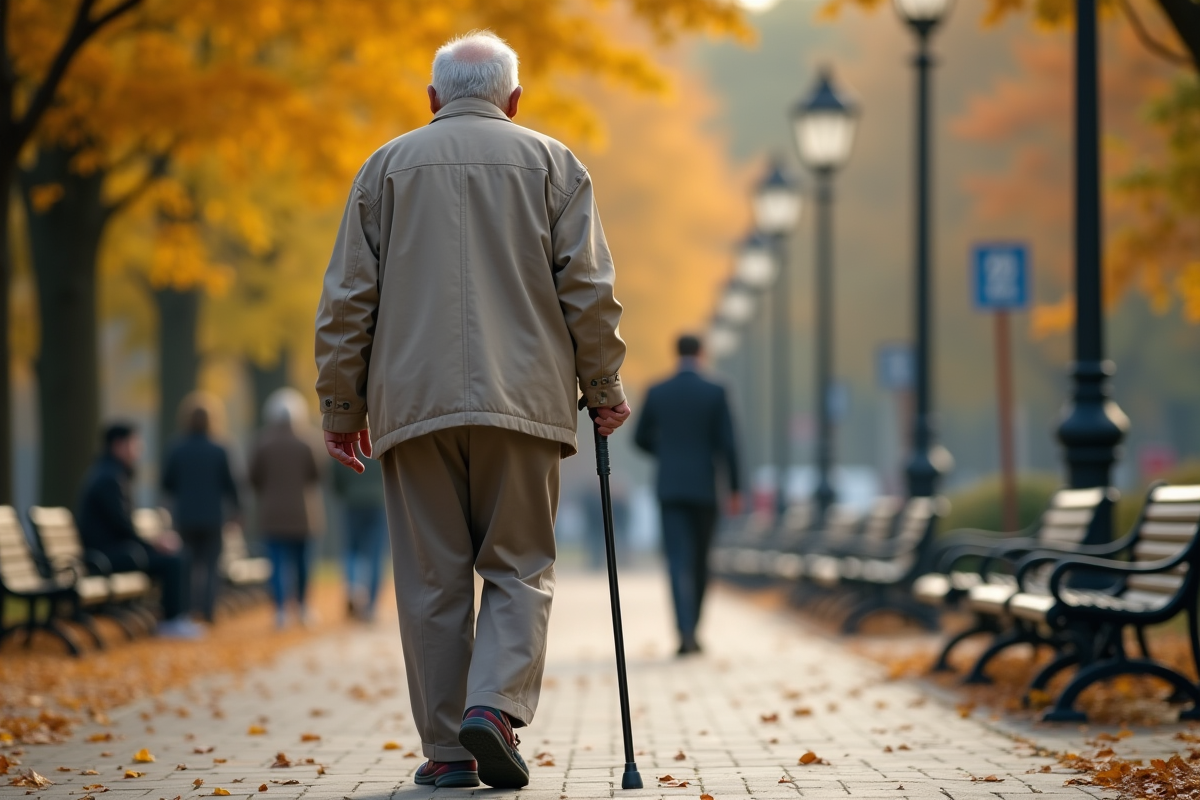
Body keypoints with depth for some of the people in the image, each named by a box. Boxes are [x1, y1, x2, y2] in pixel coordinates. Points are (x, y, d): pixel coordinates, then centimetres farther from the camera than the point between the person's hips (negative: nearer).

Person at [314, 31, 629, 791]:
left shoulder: (388, 166, 13)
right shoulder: (552, 163, 10)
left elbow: (347, 299, 8)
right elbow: (590, 288, 2)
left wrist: (342, 407, 13)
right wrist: (604, 389, 11)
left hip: (414, 404, 1)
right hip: (522, 400, -1)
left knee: (433, 581, 4)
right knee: (519, 569, 6)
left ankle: (446, 750, 4)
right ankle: (495, 705, -15)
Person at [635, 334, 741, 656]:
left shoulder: (656, 392, 2)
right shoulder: (715, 393, -4)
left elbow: (641, 439, 11)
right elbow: (727, 444, -8)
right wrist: (735, 490, -1)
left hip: (670, 489, 1)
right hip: (704, 488, 0)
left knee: (679, 563, -5)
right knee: (700, 562, 15)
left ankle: (686, 632, -22)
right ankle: (691, 628, 22)